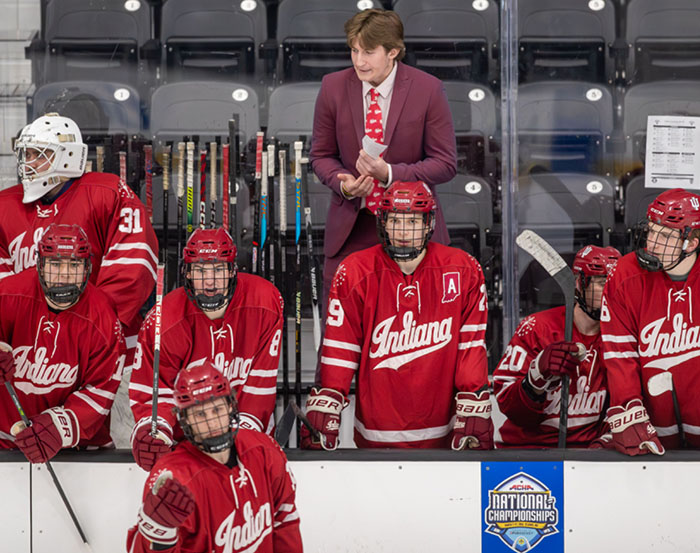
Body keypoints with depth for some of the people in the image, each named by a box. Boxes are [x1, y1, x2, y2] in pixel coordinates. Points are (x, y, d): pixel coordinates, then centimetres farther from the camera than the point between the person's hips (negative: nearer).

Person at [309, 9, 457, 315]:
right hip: (350, 229, 2)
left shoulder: (428, 89, -8)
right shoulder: (333, 87, -1)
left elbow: (445, 163, -6)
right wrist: (343, 183, -13)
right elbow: (321, 155, 9)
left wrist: (389, 173, -20)